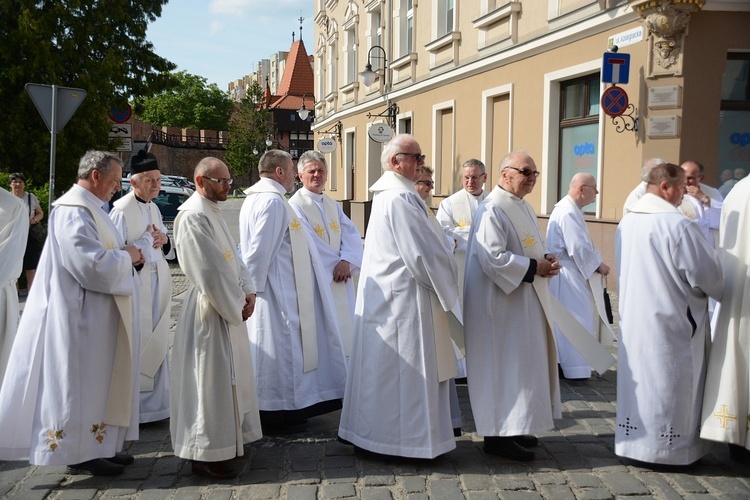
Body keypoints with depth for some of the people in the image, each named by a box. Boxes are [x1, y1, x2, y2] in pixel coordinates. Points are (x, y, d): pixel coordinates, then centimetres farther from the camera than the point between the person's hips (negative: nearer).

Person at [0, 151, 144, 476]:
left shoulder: (88, 207, 14)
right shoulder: (73, 210, -19)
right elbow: (93, 265, -26)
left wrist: (127, 255, 3)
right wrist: (127, 256, -10)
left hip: (96, 315, 11)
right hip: (82, 315, -10)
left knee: (99, 381, 14)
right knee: (81, 382, 0)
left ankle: (97, 446, 23)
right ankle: (79, 453, 11)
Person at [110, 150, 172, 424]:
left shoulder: (153, 208, 10)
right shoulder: (122, 210, -15)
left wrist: (164, 238, 0)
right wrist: (147, 240, -19)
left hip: (157, 284, 8)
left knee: (156, 343, 15)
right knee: (137, 343, -3)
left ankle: (155, 399, 28)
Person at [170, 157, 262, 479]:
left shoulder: (213, 212, 14)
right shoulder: (193, 216, -17)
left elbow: (232, 257, 15)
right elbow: (210, 272, -21)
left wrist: (247, 292, 1)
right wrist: (236, 306, -13)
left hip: (229, 308, 10)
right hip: (209, 311, -10)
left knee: (231, 377, 17)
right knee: (211, 379, -2)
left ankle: (228, 439, 32)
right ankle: (206, 454, 9)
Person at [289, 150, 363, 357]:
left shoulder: (333, 205, 14)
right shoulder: (295, 206, -7)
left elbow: (351, 233, 3)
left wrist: (346, 261, -15)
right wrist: (337, 263, -11)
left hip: (339, 281, 7)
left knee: (342, 331, 9)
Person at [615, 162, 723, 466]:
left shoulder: (626, 223, 4)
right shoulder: (678, 225, -19)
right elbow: (707, 274, -13)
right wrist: (718, 291, 8)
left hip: (633, 318, 7)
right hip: (670, 323, -7)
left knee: (640, 380, 16)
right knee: (669, 387, 5)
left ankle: (633, 442, 25)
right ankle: (667, 448, 16)